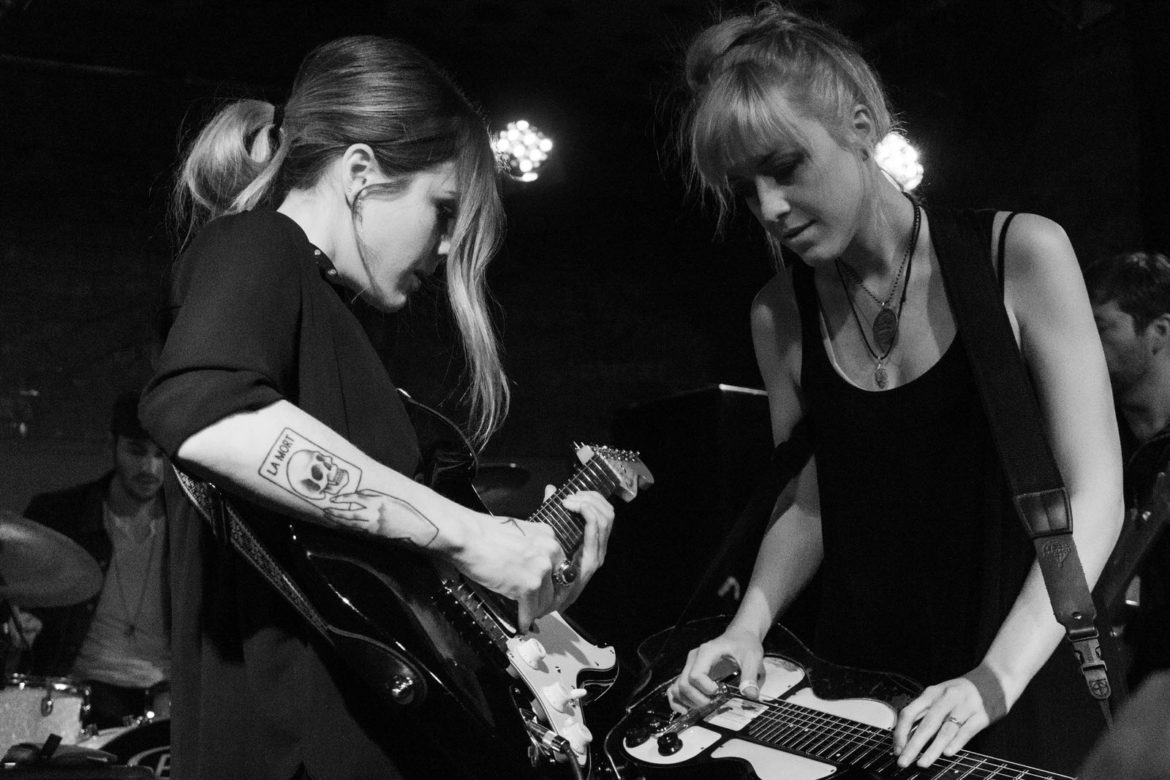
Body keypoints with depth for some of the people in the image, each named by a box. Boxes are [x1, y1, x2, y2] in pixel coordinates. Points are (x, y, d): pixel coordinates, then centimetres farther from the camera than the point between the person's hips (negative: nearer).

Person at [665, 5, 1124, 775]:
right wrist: (748, 628, -9)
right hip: (857, 689, 3)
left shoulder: (1021, 256, -12)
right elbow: (807, 503, 9)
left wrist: (994, 679, -23)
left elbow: (1093, 497, -13)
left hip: (1024, 688, -3)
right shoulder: (780, 315, 0)